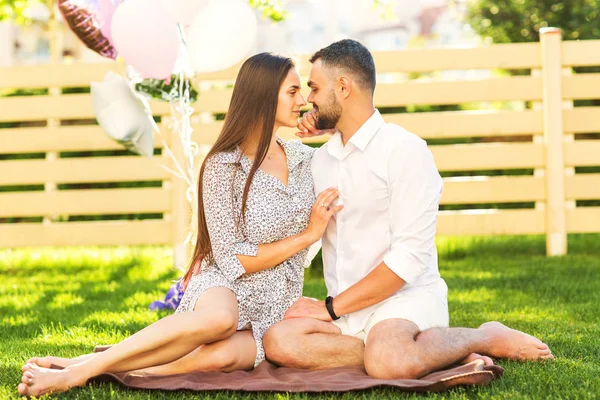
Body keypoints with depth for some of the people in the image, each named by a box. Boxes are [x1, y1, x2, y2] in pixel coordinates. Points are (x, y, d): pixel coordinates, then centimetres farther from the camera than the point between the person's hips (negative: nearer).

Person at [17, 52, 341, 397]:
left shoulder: (304, 158, 11)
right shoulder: (223, 166, -7)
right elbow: (233, 259, -11)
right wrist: (306, 236, -10)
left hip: (273, 314, 4)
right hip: (224, 290, -4)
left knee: (219, 355, -36)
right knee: (219, 319, -44)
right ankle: (79, 368, -36)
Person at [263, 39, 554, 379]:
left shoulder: (405, 150, -7)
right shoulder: (321, 158, 15)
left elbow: (409, 256, -15)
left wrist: (331, 308, -14)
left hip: (405, 299, -6)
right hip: (344, 307, 6)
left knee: (387, 361, -39)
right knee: (279, 342, -27)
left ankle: (485, 338, -8)